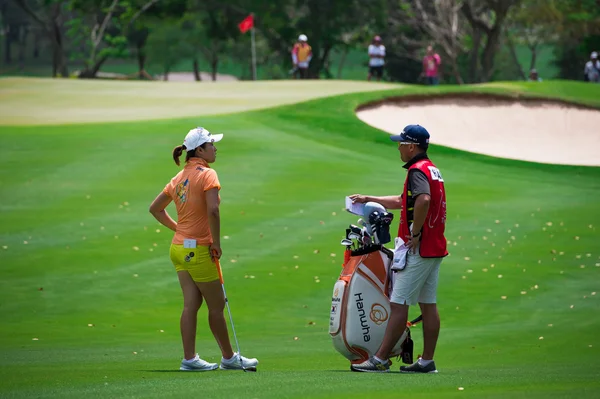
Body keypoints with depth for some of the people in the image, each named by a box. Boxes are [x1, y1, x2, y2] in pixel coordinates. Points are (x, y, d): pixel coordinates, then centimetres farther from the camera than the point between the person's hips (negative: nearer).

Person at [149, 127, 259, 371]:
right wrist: (216, 242, -16)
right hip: (199, 250, -8)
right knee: (216, 306, 3)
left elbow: (155, 209, 18)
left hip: (179, 248, 8)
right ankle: (229, 358, 13)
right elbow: (212, 210, -26)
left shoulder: (180, 177, 11)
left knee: (191, 304, 7)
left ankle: (189, 358, 4)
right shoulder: (207, 174, -13)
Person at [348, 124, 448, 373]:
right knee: (428, 304, 10)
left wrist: (415, 233, -24)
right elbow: (403, 201, 30)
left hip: (418, 249, -10)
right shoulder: (432, 169, 18)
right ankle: (427, 361, 11)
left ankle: (380, 360, -7)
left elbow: (423, 200, -34)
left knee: (398, 304, -8)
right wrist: (369, 199, 33)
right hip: (435, 249, 10)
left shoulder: (417, 170, -14)